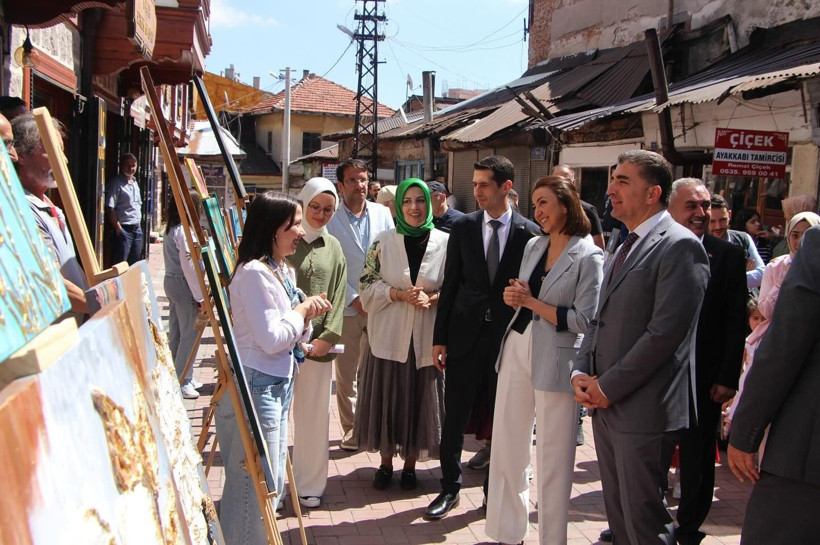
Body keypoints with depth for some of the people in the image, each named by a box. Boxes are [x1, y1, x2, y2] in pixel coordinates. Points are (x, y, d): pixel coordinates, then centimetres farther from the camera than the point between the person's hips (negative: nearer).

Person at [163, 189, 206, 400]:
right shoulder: (185, 232, -19)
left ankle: (179, 376, 24)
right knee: (189, 334, -3)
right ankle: (182, 381, 1)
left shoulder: (171, 230, 11)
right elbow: (189, 266, -21)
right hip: (183, 285, -10)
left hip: (171, 281, 10)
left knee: (176, 333, 15)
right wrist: (200, 297, -18)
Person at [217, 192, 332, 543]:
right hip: (256, 385, -10)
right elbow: (270, 339, -22)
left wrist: (306, 316, -3)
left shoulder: (284, 270, 12)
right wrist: (303, 309, -8)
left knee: (273, 484, 18)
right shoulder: (254, 272, -18)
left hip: (280, 383, 10)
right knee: (256, 485, -1)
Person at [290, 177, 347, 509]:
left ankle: (309, 484, 20)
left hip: (318, 344, 3)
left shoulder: (333, 248, 12)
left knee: (314, 416, 8)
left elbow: (338, 296, 8)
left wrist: (328, 337, -4)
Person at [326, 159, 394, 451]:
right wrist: (354, 299, -11)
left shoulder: (383, 214, 6)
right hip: (347, 307, -2)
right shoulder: (331, 219, -3)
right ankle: (351, 429, 17)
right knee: (346, 375, 5)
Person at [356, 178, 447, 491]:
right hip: (389, 334, 0)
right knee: (386, 397, 6)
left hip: (426, 336, 0)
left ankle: (410, 463, 24)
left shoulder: (445, 242, -1)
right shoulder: (383, 242, 1)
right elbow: (368, 286, 1)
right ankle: (385, 462, 24)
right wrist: (400, 294, -14)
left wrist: (432, 298, -15)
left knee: (419, 399, 7)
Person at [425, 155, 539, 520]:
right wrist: (439, 338, 1)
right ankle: (450, 487, 22)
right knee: (455, 417, 6)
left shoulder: (529, 232, -2)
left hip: (508, 337, -1)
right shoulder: (463, 227, 3)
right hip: (465, 335, 1)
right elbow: (450, 284, 4)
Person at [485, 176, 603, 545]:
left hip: (556, 360, -6)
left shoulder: (588, 257, -9)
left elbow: (583, 321, -13)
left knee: (552, 458, 4)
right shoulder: (533, 246, 10)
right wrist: (513, 297, -4)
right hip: (517, 350, 6)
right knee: (507, 448, 11)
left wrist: (533, 303, -13)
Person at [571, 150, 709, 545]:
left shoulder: (679, 246, -13)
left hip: (643, 411, -9)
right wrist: (581, 372, 3)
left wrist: (608, 387, -15)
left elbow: (665, 332, -20)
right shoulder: (625, 248, 17)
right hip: (605, 406, 9)